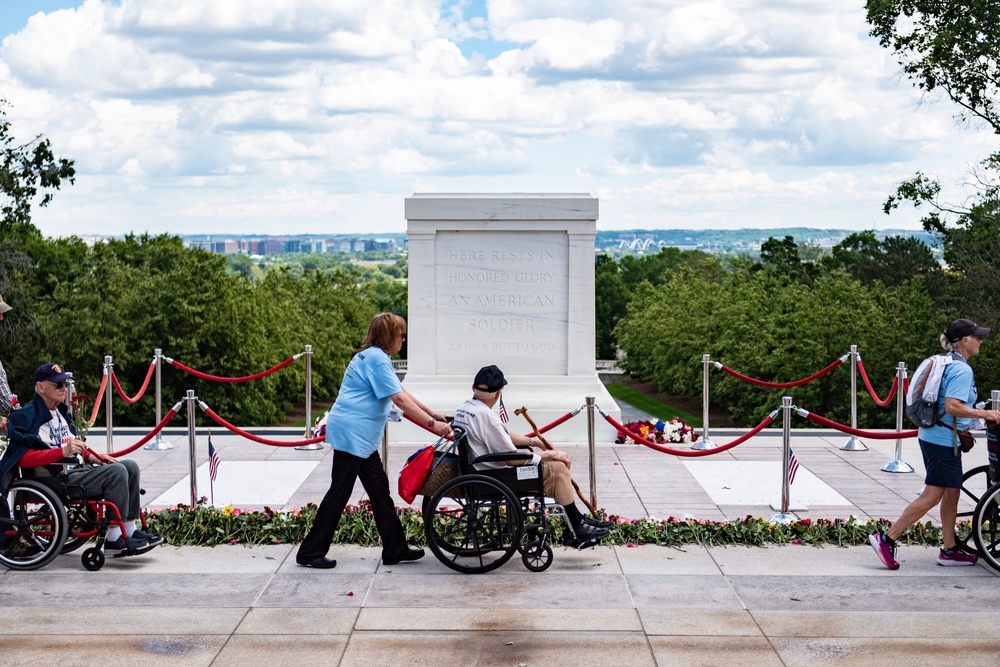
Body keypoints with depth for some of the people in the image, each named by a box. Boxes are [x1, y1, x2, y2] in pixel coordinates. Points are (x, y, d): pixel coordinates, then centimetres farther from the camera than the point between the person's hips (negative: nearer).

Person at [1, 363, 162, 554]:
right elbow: (23, 458, -20)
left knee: (131, 467, 0)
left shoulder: (61, 412, 22)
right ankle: (115, 539, -22)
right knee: (116, 471, -25)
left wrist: (91, 457, 9)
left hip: (76, 470, 10)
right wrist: (63, 451, -27)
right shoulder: (27, 416, -8)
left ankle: (130, 531, -1)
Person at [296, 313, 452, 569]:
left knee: (379, 490, 11)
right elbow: (399, 399, -20)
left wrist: (431, 413, 21)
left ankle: (395, 549, 15)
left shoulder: (373, 356, 17)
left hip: (362, 437, 10)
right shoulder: (377, 359, -15)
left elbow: (402, 392, 22)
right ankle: (310, 553, 2)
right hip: (351, 433, -10)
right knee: (340, 492, -5)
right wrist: (431, 423, -19)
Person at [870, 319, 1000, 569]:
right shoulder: (962, 370, -17)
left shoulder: (946, 364, 14)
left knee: (952, 493, 14)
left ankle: (949, 551, 20)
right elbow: (952, 407, -25)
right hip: (943, 440, -10)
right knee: (932, 496, -7)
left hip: (934, 436, 10)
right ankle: (886, 538, -5)